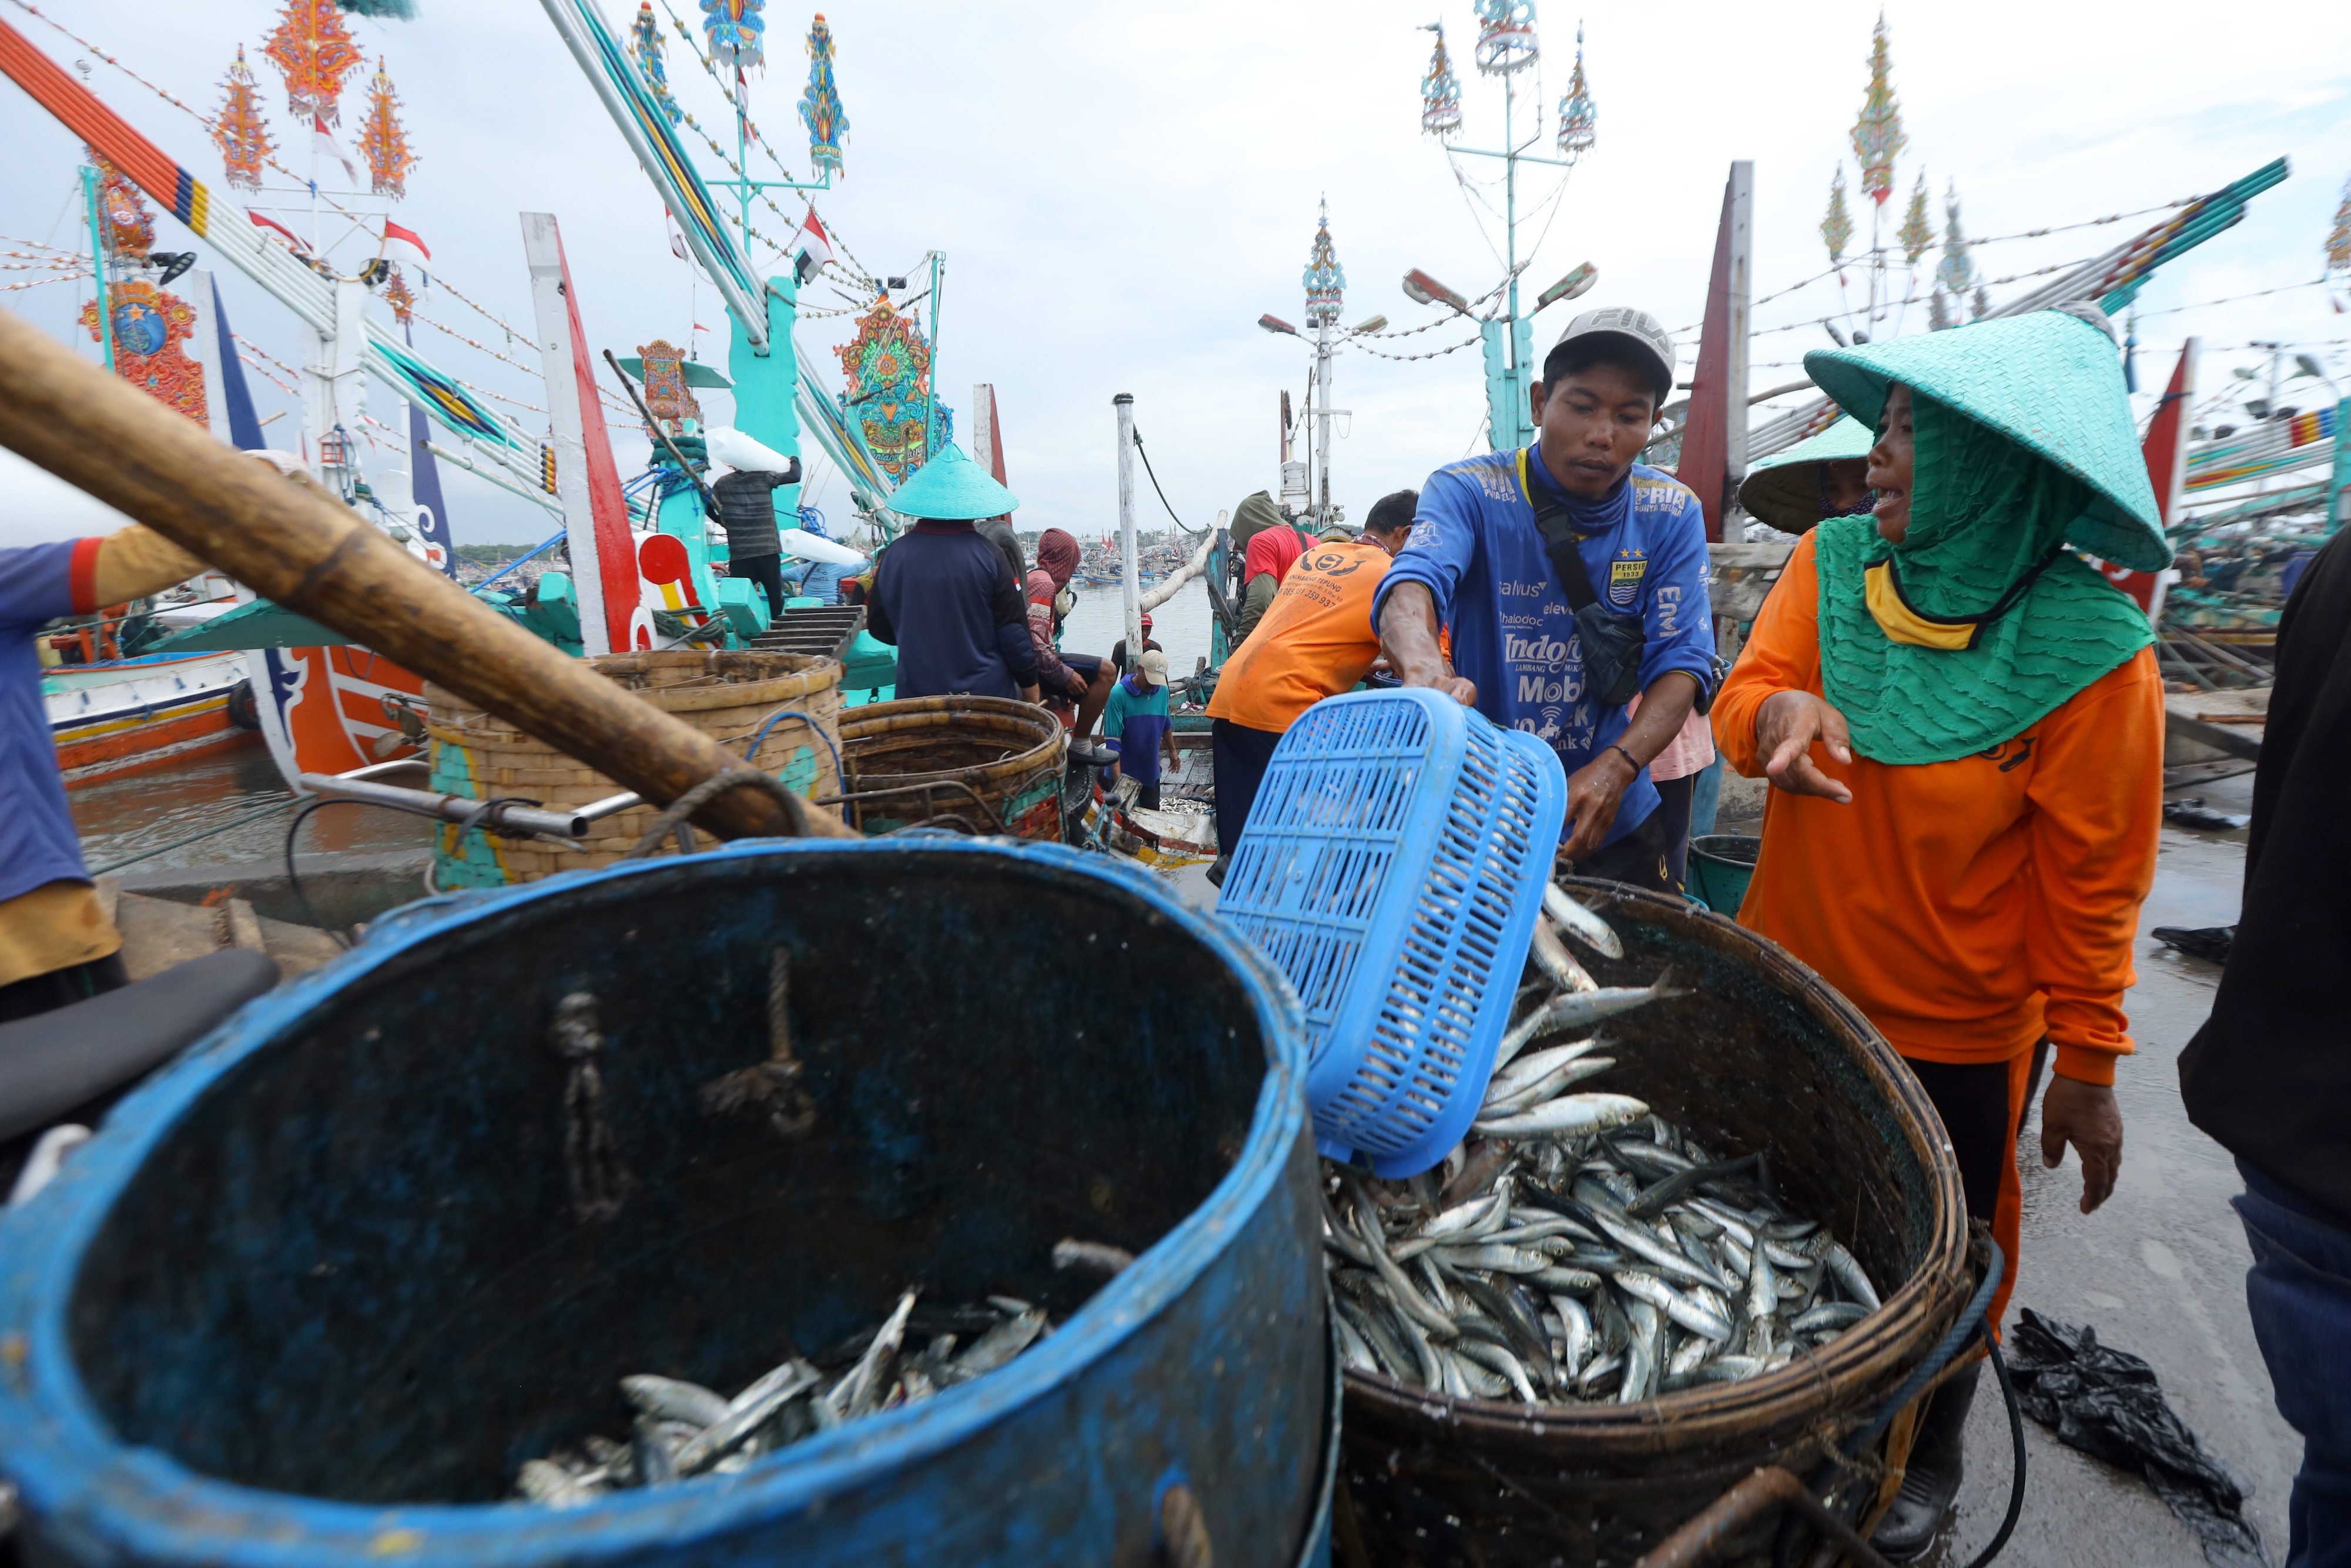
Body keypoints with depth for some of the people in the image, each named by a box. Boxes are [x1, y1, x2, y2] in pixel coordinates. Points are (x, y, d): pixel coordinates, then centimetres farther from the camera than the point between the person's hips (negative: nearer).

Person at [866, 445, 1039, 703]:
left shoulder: (894, 555, -2)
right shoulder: (987, 555, -9)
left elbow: (879, 629, 7)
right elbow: (1013, 631, -7)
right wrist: (1030, 687, 3)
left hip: (916, 691, 2)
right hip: (987, 692, -2)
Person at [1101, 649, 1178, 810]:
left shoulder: (1163, 691, -2)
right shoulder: (1118, 694, -19)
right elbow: (1112, 740, -20)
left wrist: (1172, 751, 26)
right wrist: (1118, 778, -25)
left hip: (1151, 771, 5)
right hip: (1124, 772, -5)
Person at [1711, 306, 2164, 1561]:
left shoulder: (2087, 653, -18)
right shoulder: (1831, 565, -6)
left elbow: (2092, 881, -13)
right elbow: (1738, 701, -10)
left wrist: (2089, 1067, -8)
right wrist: (1777, 709, -34)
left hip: (1954, 1031, -3)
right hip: (1789, 988, 4)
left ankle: (1929, 1456, 47)